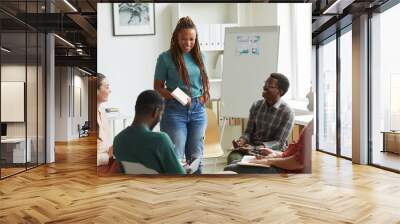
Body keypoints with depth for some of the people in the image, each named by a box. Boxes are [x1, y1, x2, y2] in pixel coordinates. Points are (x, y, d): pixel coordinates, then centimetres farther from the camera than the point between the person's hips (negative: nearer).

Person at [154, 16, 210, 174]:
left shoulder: (199, 56, 8)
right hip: (175, 110, -4)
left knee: (196, 158, 12)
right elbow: (158, 87, -4)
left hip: (198, 110, 4)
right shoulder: (165, 57, -6)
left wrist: (203, 97, 1)